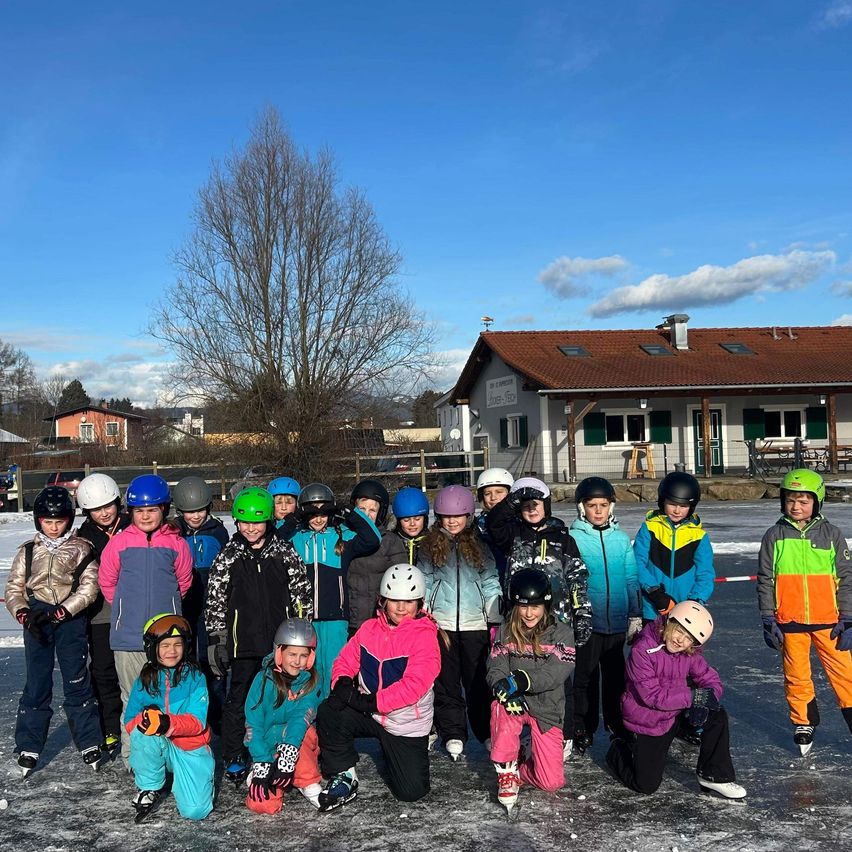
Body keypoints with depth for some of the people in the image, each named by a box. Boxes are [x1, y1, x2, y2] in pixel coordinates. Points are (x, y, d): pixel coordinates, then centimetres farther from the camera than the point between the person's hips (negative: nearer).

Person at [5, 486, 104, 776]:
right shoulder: (28, 551, 8)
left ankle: (89, 742, 15)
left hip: (70, 620, -2)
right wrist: (24, 614, -10)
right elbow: (14, 588, 8)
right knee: (36, 683, 5)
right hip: (37, 622, 2)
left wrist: (60, 612, -15)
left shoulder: (80, 549, 0)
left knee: (77, 681, 3)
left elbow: (89, 587, -7)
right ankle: (28, 747, 16)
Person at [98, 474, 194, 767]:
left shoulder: (176, 544, -1)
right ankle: (132, 758, 22)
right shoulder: (119, 542, -2)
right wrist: (127, 608, 10)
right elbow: (107, 582, 8)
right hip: (128, 634, 0)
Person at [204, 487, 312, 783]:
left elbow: (301, 592, 6)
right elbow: (215, 602, 3)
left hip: (280, 640, 1)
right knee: (237, 700, 4)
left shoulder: (284, 552, 3)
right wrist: (215, 641, -1)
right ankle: (234, 757, 18)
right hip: (243, 643, -1)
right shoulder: (228, 556, 1)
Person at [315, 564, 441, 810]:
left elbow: (414, 684, -25)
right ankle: (344, 777, -4)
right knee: (329, 712, -25)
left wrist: (373, 702, -29)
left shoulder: (424, 636, -17)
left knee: (412, 791, -3)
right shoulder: (369, 628, 0)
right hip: (369, 713, 3)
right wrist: (343, 683, -20)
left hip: (406, 724, -3)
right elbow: (346, 660, 4)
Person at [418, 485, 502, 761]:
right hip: (441, 623, 0)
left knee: (478, 681, 3)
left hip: (475, 624, 0)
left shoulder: (479, 545, 8)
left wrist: (496, 620, 2)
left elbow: (491, 583, 8)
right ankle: (453, 735, 12)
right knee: (446, 681, 3)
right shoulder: (429, 546, 7)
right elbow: (423, 583, 7)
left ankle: (487, 733, 13)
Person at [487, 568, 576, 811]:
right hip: (516, 703, 1)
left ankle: (521, 769, 27)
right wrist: (505, 689, -31)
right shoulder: (505, 633, 3)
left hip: (547, 708, 0)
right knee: (501, 707, -37)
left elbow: (557, 673, -18)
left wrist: (521, 681, -31)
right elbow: (495, 670, -8)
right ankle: (506, 771, -14)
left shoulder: (561, 633, -4)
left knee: (552, 781, -9)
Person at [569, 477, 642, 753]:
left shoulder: (621, 539, 4)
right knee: (586, 676, 4)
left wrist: (635, 616, 9)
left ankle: (617, 724, 31)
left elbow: (632, 579, 9)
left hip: (617, 621, 3)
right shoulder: (573, 539, -7)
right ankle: (583, 729, 17)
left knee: (616, 674, 16)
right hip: (587, 621, -3)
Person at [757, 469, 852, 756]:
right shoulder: (775, 536, 0)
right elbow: (765, 580, 2)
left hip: (828, 620, -1)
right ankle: (804, 724, 28)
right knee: (796, 676, 11)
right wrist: (768, 619, -2)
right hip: (789, 622, 1)